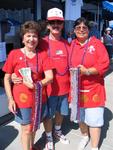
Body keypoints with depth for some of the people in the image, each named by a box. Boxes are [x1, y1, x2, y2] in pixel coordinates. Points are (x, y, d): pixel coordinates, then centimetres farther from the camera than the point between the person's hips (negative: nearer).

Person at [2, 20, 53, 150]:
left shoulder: (42, 55, -1)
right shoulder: (14, 54, -7)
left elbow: (50, 77, -7)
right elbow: (7, 79, -4)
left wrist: (36, 85, -24)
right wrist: (10, 99, -10)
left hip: (39, 98, 3)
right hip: (22, 98, -2)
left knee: (34, 126, 20)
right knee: (26, 128, 9)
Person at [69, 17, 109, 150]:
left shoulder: (96, 43, -6)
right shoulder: (71, 45, 4)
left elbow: (104, 64, -13)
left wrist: (87, 71, -23)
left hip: (93, 89, -3)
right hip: (76, 88, 4)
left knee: (94, 119, 2)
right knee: (80, 117, 19)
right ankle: (85, 137, 46)